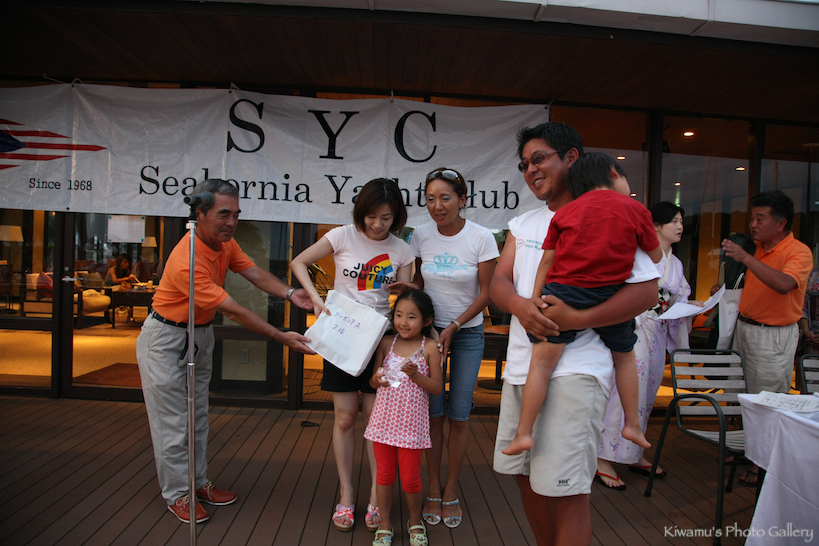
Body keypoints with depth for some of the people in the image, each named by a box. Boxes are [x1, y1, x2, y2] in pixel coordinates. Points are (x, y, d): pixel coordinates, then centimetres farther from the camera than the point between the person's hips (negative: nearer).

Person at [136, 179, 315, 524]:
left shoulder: (224, 242, -7)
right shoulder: (187, 261, -34)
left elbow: (255, 273, -11)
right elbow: (233, 312, -33)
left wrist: (289, 293, -30)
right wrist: (281, 337, -33)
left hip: (201, 333, 8)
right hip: (166, 338, -8)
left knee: (198, 414, 16)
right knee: (172, 419, 2)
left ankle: (198, 482, 29)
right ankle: (176, 494, 18)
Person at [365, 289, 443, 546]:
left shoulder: (429, 348, -6)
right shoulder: (386, 343, 2)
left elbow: (437, 387, -5)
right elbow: (373, 382, 8)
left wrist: (415, 375, -19)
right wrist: (377, 378, -14)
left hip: (412, 422, -2)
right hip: (384, 418, 3)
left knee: (410, 477, 6)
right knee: (384, 473, 13)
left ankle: (415, 522, 33)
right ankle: (385, 525, 31)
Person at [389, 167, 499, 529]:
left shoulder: (481, 238, -12)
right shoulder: (421, 236, -5)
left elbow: (485, 293, -8)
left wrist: (453, 327, -14)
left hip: (468, 332, -1)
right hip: (430, 328, 2)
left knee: (459, 414, 3)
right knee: (433, 412, 4)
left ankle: (451, 490, 20)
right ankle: (433, 488, 21)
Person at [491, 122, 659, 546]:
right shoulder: (522, 225, 16)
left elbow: (646, 290, -10)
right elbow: (498, 283, 8)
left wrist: (577, 318, -21)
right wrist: (520, 305, -15)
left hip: (573, 371, -6)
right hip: (521, 365, 7)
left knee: (566, 489, -2)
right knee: (525, 475, 16)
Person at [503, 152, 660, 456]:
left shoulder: (564, 213, 9)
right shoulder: (635, 209, 7)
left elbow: (547, 261, 5)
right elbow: (656, 257, 15)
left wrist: (534, 302, 6)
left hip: (565, 291, -1)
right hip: (612, 296, 1)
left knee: (542, 362, 0)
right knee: (625, 357, 24)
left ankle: (523, 433, 0)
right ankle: (632, 424, 31)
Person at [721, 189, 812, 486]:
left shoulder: (799, 252, -14)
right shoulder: (759, 248, 8)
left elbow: (784, 284, -35)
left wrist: (746, 258, -38)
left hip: (774, 336, -7)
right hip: (744, 327, 7)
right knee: (744, 394, 16)